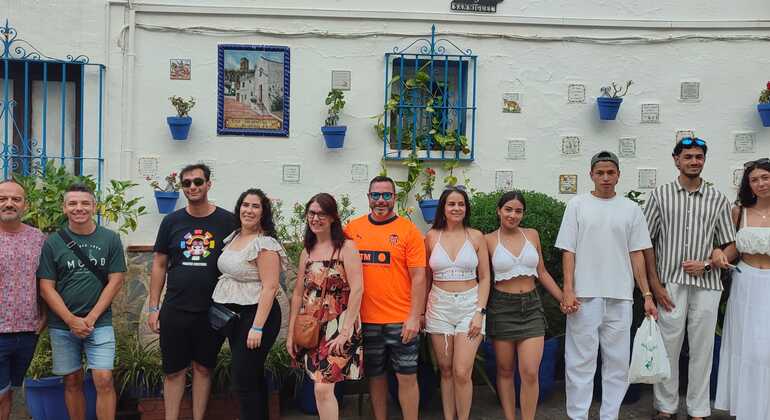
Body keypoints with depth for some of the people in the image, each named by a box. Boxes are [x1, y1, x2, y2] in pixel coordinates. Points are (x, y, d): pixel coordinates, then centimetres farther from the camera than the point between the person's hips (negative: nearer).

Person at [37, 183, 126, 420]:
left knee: (104, 380, -8)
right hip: (62, 325, 1)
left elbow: (116, 281, -1)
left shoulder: (110, 239, 1)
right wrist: (72, 320, -10)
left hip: (99, 323, -1)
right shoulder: (53, 242, 2)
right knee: (72, 381, 9)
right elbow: (46, 287, -1)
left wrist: (91, 318, -9)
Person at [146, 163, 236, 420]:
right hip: (175, 311, 1)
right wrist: (153, 308, 3)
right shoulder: (172, 221, 4)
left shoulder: (226, 221, -2)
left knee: (203, 368, 11)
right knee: (174, 371, 8)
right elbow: (159, 265, 7)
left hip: (211, 311, -1)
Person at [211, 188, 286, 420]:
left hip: (256, 314, -8)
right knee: (253, 377, 17)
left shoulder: (265, 244, -17)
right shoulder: (233, 237, 9)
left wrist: (257, 327, -23)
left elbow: (269, 288, -21)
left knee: (244, 379, -3)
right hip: (233, 315, 8)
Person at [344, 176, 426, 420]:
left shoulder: (408, 230, -3)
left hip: (402, 320, -2)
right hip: (365, 319, 3)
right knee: (375, 375, 14)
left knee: (407, 377, 4)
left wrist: (415, 317, -9)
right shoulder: (352, 229, 5)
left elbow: (418, 277, -5)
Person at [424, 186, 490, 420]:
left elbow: (484, 278, 3)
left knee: (462, 373, -7)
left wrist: (480, 311, -6)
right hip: (439, 306, 1)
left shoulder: (476, 237, 2)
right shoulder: (432, 236, 4)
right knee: (446, 371, 8)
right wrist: (421, 310, 6)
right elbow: (426, 277, 11)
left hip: (469, 305, -1)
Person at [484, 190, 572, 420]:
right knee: (505, 371, 8)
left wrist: (564, 298, 7)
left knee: (530, 373, -6)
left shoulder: (532, 235, 7)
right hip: (502, 307, -2)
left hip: (531, 306, 2)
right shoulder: (489, 240, -2)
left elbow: (542, 273, 14)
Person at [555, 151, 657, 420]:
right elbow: (568, 251, 1)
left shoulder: (630, 209, 9)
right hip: (584, 296, -2)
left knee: (617, 362, 7)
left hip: (620, 297, 2)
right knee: (580, 360, 2)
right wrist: (568, 291, -8)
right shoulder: (577, 205, 4)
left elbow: (636, 255, 9)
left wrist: (647, 295, 3)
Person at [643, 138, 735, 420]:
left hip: (706, 284, 2)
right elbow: (646, 242, 3)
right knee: (667, 347, 2)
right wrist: (654, 283, -4)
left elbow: (729, 246, 13)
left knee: (702, 349, 6)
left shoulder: (718, 200, 9)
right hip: (669, 283, -1)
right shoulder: (660, 195, 5)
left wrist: (708, 263, -7)